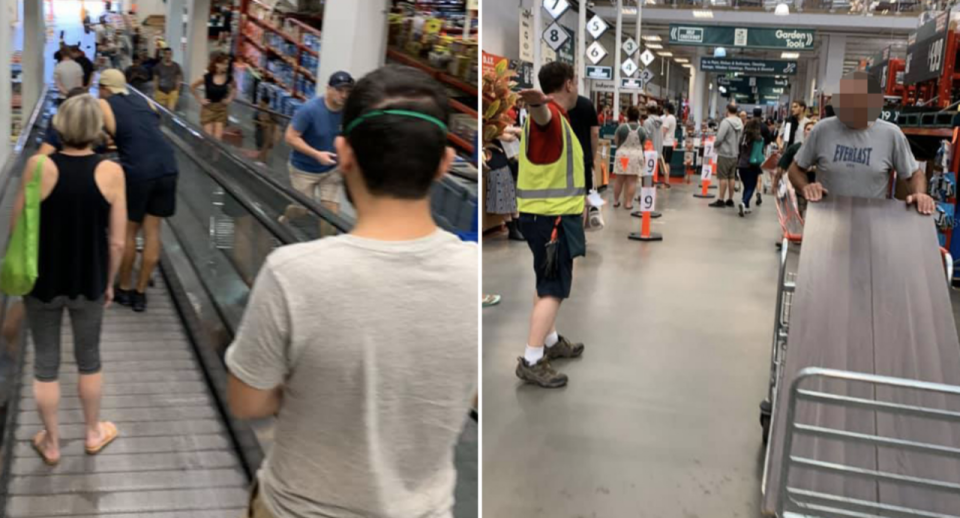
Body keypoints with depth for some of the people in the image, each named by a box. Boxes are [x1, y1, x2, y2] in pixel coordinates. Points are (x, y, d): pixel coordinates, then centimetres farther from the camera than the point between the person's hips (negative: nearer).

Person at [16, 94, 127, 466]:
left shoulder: (38, 166, -15)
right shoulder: (111, 172, -13)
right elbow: (117, 242, -9)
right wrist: (109, 282, 6)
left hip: (42, 280, 0)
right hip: (89, 281, 1)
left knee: (45, 363, 15)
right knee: (89, 358, 20)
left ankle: (51, 443, 30)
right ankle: (93, 433, 37)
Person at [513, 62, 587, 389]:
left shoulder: (554, 116, 15)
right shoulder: (551, 114, -17)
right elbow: (541, 114, -45)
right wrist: (538, 102, -68)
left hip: (548, 213, 11)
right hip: (551, 215, -11)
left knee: (549, 284, 22)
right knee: (554, 289, -9)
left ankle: (551, 342, 37)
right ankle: (531, 361, -7)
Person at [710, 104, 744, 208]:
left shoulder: (726, 122, -17)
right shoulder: (740, 123, 6)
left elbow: (719, 138, -19)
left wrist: (715, 145, -1)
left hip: (724, 153, -7)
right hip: (735, 154, 7)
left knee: (723, 177, -3)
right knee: (731, 177, 11)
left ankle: (721, 200, -1)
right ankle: (730, 199, 16)